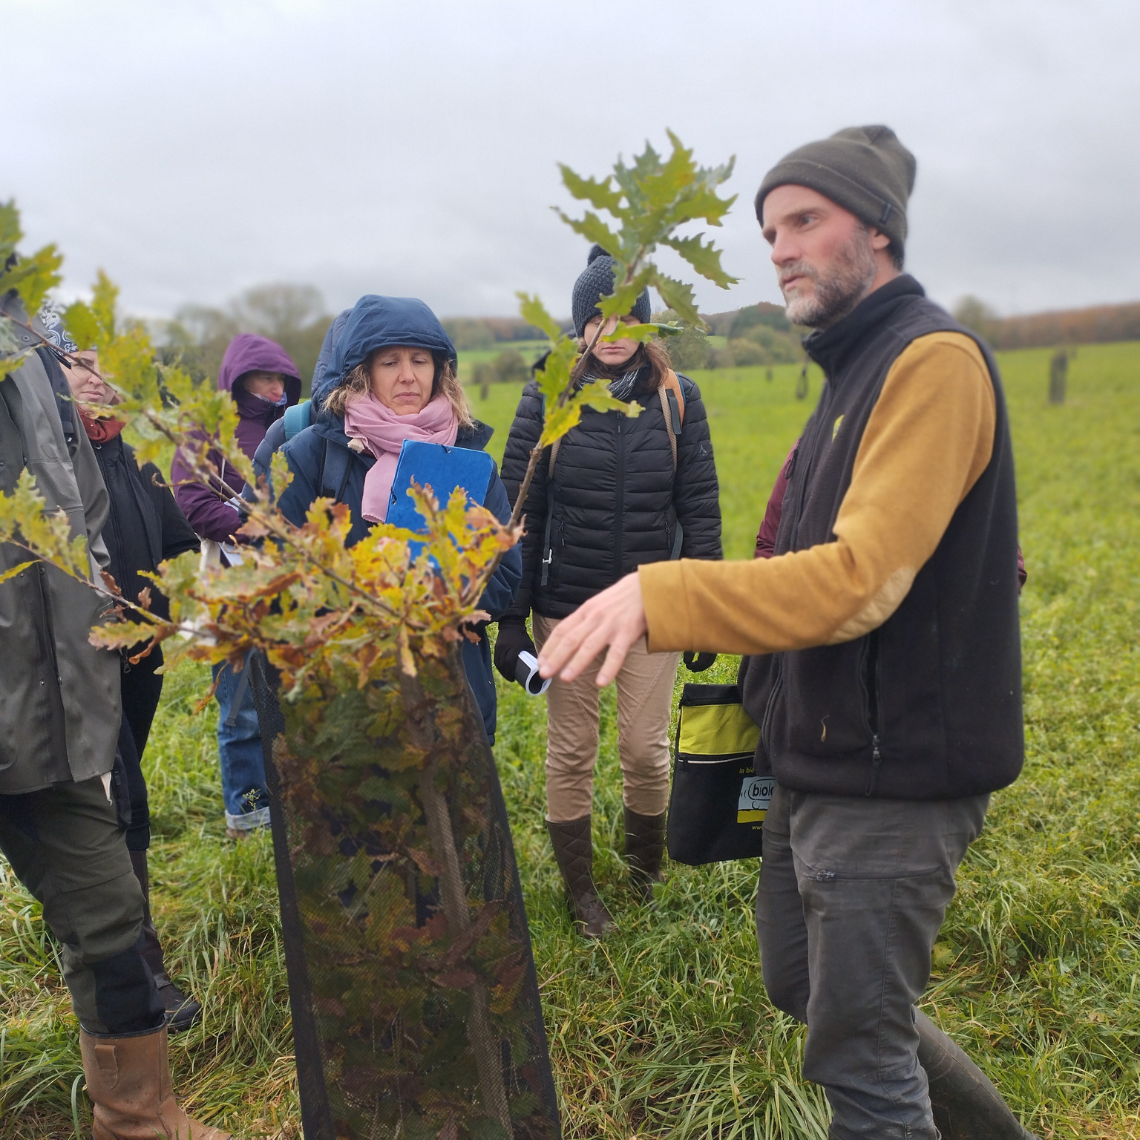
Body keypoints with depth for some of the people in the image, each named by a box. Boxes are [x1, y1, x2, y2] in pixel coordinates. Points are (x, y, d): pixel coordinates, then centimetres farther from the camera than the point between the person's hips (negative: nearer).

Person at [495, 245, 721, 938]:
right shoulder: (548, 398, -2)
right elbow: (517, 510, -2)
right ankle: (580, 891, 26)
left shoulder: (677, 397, 0)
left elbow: (700, 506, 3)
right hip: (567, 604, 0)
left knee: (647, 750, 6)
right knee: (571, 753, 8)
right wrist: (511, 618, -4)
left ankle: (647, 871, 34)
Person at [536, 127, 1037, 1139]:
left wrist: (661, 594, -32)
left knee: (858, 1052, 2)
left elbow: (857, 580, -27)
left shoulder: (935, 360, -17)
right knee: (801, 986, 22)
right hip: (820, 759, 10)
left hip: (892, 775, -10)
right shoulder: (858, 367, 13)